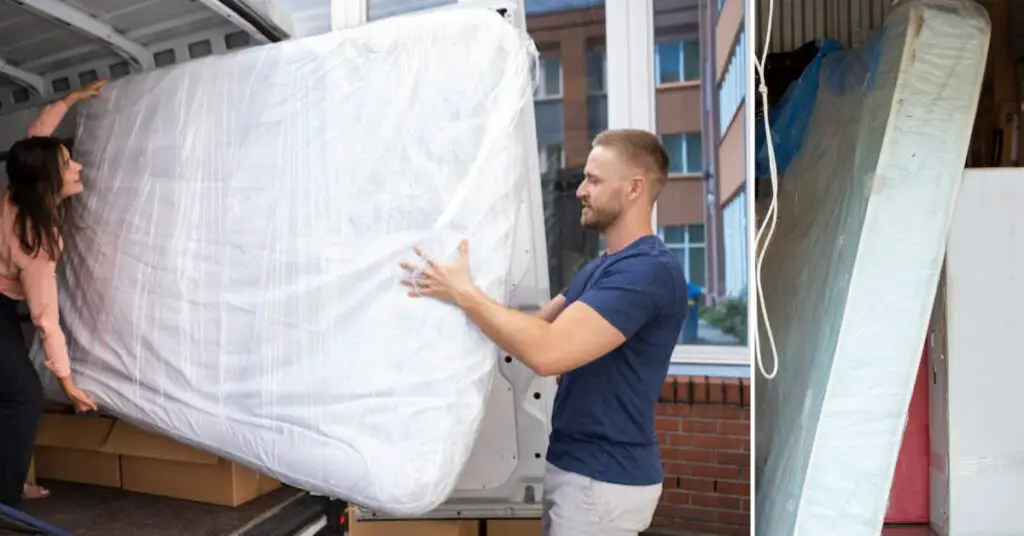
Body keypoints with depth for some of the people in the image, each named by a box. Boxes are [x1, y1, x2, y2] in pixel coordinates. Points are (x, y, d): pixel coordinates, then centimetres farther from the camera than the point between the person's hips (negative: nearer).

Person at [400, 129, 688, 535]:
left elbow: (547, 352, -31)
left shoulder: (649, 270, -23)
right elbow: (536, 327, 8)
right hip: (581, 467, 9)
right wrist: (446, 286, 2)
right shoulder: (602, 266, 11)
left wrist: (463, 293, -21)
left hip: (603, 479, -9)